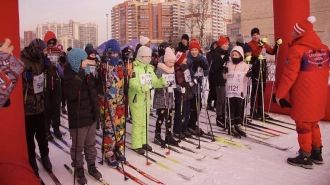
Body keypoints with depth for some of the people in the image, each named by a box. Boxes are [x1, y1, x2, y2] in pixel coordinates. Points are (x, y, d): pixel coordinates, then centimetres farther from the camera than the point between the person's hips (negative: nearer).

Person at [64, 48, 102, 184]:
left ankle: (91, 166, 33)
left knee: (90, 144, 18)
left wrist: (97, 111, 14)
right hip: (78, 118, -6)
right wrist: (79, 78, -32)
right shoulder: (70, 76, -13)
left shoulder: (87, 74, 7)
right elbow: (71, 95, -31)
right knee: (78, 146, 8)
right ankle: (79, 170, 24)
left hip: (91, 115, 6)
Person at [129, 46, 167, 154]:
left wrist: (161, 82, -20)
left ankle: (144, 142, 30)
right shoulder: (134, 67, -14)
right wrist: (141, 88, -44)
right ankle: (137, 145, 10)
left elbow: (154, 81, 1)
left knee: (145, 121, 16)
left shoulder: (149, 67, 9)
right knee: (137, 122, -2)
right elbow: (133, 83, -25)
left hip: (146, 98, 7)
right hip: (136, 98, -7)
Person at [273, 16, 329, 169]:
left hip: (303, 96, -7)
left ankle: (305, 157, 15)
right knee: (313, 123, 20)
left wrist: (279, 94, -10)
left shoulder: (297, 49, -16)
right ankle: (317, 153, 31)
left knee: (303, 125, 5)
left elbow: (289, 75, -18)